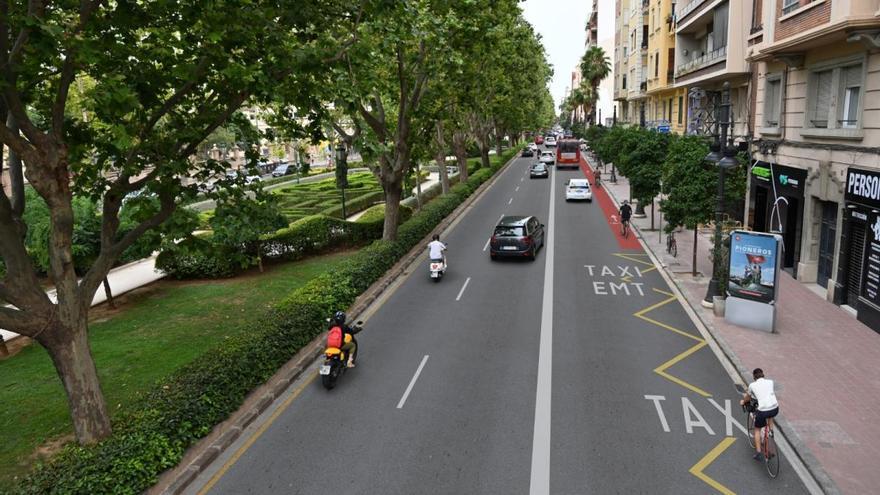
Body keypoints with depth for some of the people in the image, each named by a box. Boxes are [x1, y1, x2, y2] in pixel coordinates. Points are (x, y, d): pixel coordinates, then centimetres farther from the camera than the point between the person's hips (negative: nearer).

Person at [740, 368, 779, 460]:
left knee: (757, 429, 19)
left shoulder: (752, 385, 8)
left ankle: (758, 453, 13)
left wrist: (743, 402, 47)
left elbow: (747, 398, 24)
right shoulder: (770, 382, 14)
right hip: (775, 409, 3)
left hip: (762, 410, -3)